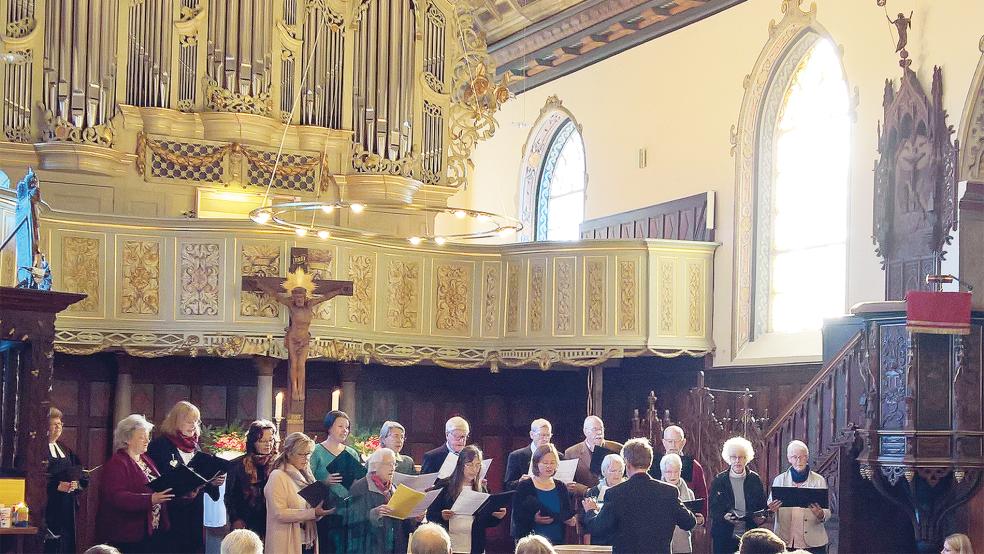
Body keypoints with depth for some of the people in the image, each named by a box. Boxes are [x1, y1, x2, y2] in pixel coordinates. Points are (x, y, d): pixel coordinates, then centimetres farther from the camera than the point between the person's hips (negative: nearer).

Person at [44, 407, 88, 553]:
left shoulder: (66, 450, 17)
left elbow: (83, 478, 17)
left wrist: (76, 484, -4)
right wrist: (56, 486, -19)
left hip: (67, 507, 6)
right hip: (49, 507, -6)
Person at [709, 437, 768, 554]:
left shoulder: (755, 479, 8)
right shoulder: (719, 480, 4)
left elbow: (763, 505, 10)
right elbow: (712, 507, 1)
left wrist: (761, 518, -11)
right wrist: (723, 517, -18)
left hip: (749, 535, 1)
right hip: (724, 536, -1)